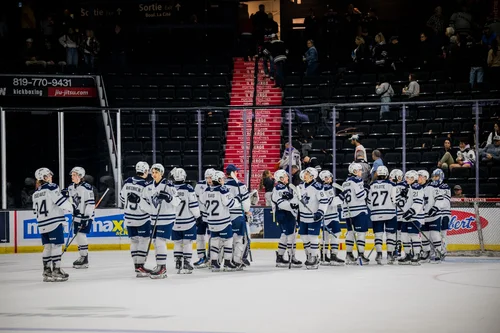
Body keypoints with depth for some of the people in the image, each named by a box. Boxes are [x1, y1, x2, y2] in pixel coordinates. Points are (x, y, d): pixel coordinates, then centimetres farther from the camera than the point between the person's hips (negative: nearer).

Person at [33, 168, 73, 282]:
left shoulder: (36, 193, 14)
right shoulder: (51, 187, -9)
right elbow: (60, 201, -13)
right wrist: (69, 207, 4)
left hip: (42, 224, 7)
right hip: (54, 222, -7)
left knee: (47, 247, 11)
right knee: (56, 245, -5)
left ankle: (47, 272, 11)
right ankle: (56, 271, -8)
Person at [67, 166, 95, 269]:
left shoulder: (86, 187, -16)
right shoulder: (71, 188, 8)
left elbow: (91, 204, -18)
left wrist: (86, 218, -21)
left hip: (86, 216, -8)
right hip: (77, 216, 8)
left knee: (81, 235, -13)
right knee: (78, 236, 10)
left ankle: (85, 260, -8)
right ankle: (82, 257, 21)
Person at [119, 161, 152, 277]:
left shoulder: (127, 182, 2)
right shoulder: (145, 185, -17)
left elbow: (122, 198, 11)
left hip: (129, 218, 6)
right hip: (142, 218, -6)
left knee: (134, 240, 13)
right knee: (143, 240, -2)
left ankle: (137, 265, 15)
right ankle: (140, 267, -8)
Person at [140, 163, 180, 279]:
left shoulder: (168, 185, -10)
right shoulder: (148, 186, 8)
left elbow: (177, 201, -11)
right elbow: (143, 201, 13)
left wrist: (168, 197, -31)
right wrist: (150, 210, -2)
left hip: (167, 218, -7)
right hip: (155, 219, 7)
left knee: (160, 241, -12)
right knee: (156, 242, 9)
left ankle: (162, 268, -9)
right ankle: (159, 267, 18)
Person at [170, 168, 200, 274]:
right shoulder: (188, 189, -12)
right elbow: (193, 204, -10)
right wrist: (198, 215, 5)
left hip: (174, 222, 2)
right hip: (188, 221, -2)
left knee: (177, 243, 12)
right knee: (187, 243, 3)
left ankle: (178, 264, 11)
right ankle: (186, 264, 0)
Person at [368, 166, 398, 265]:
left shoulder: (372, 185, 5)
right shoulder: (391, 185, -5)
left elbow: (369, 201, 10)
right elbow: (394, 200, -7)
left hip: (376, 215, 3)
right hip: (389, 214, -3)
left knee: (378, 234, 6)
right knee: (390, 234, 3)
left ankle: (379, 254, -3)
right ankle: (389, 254, -1)